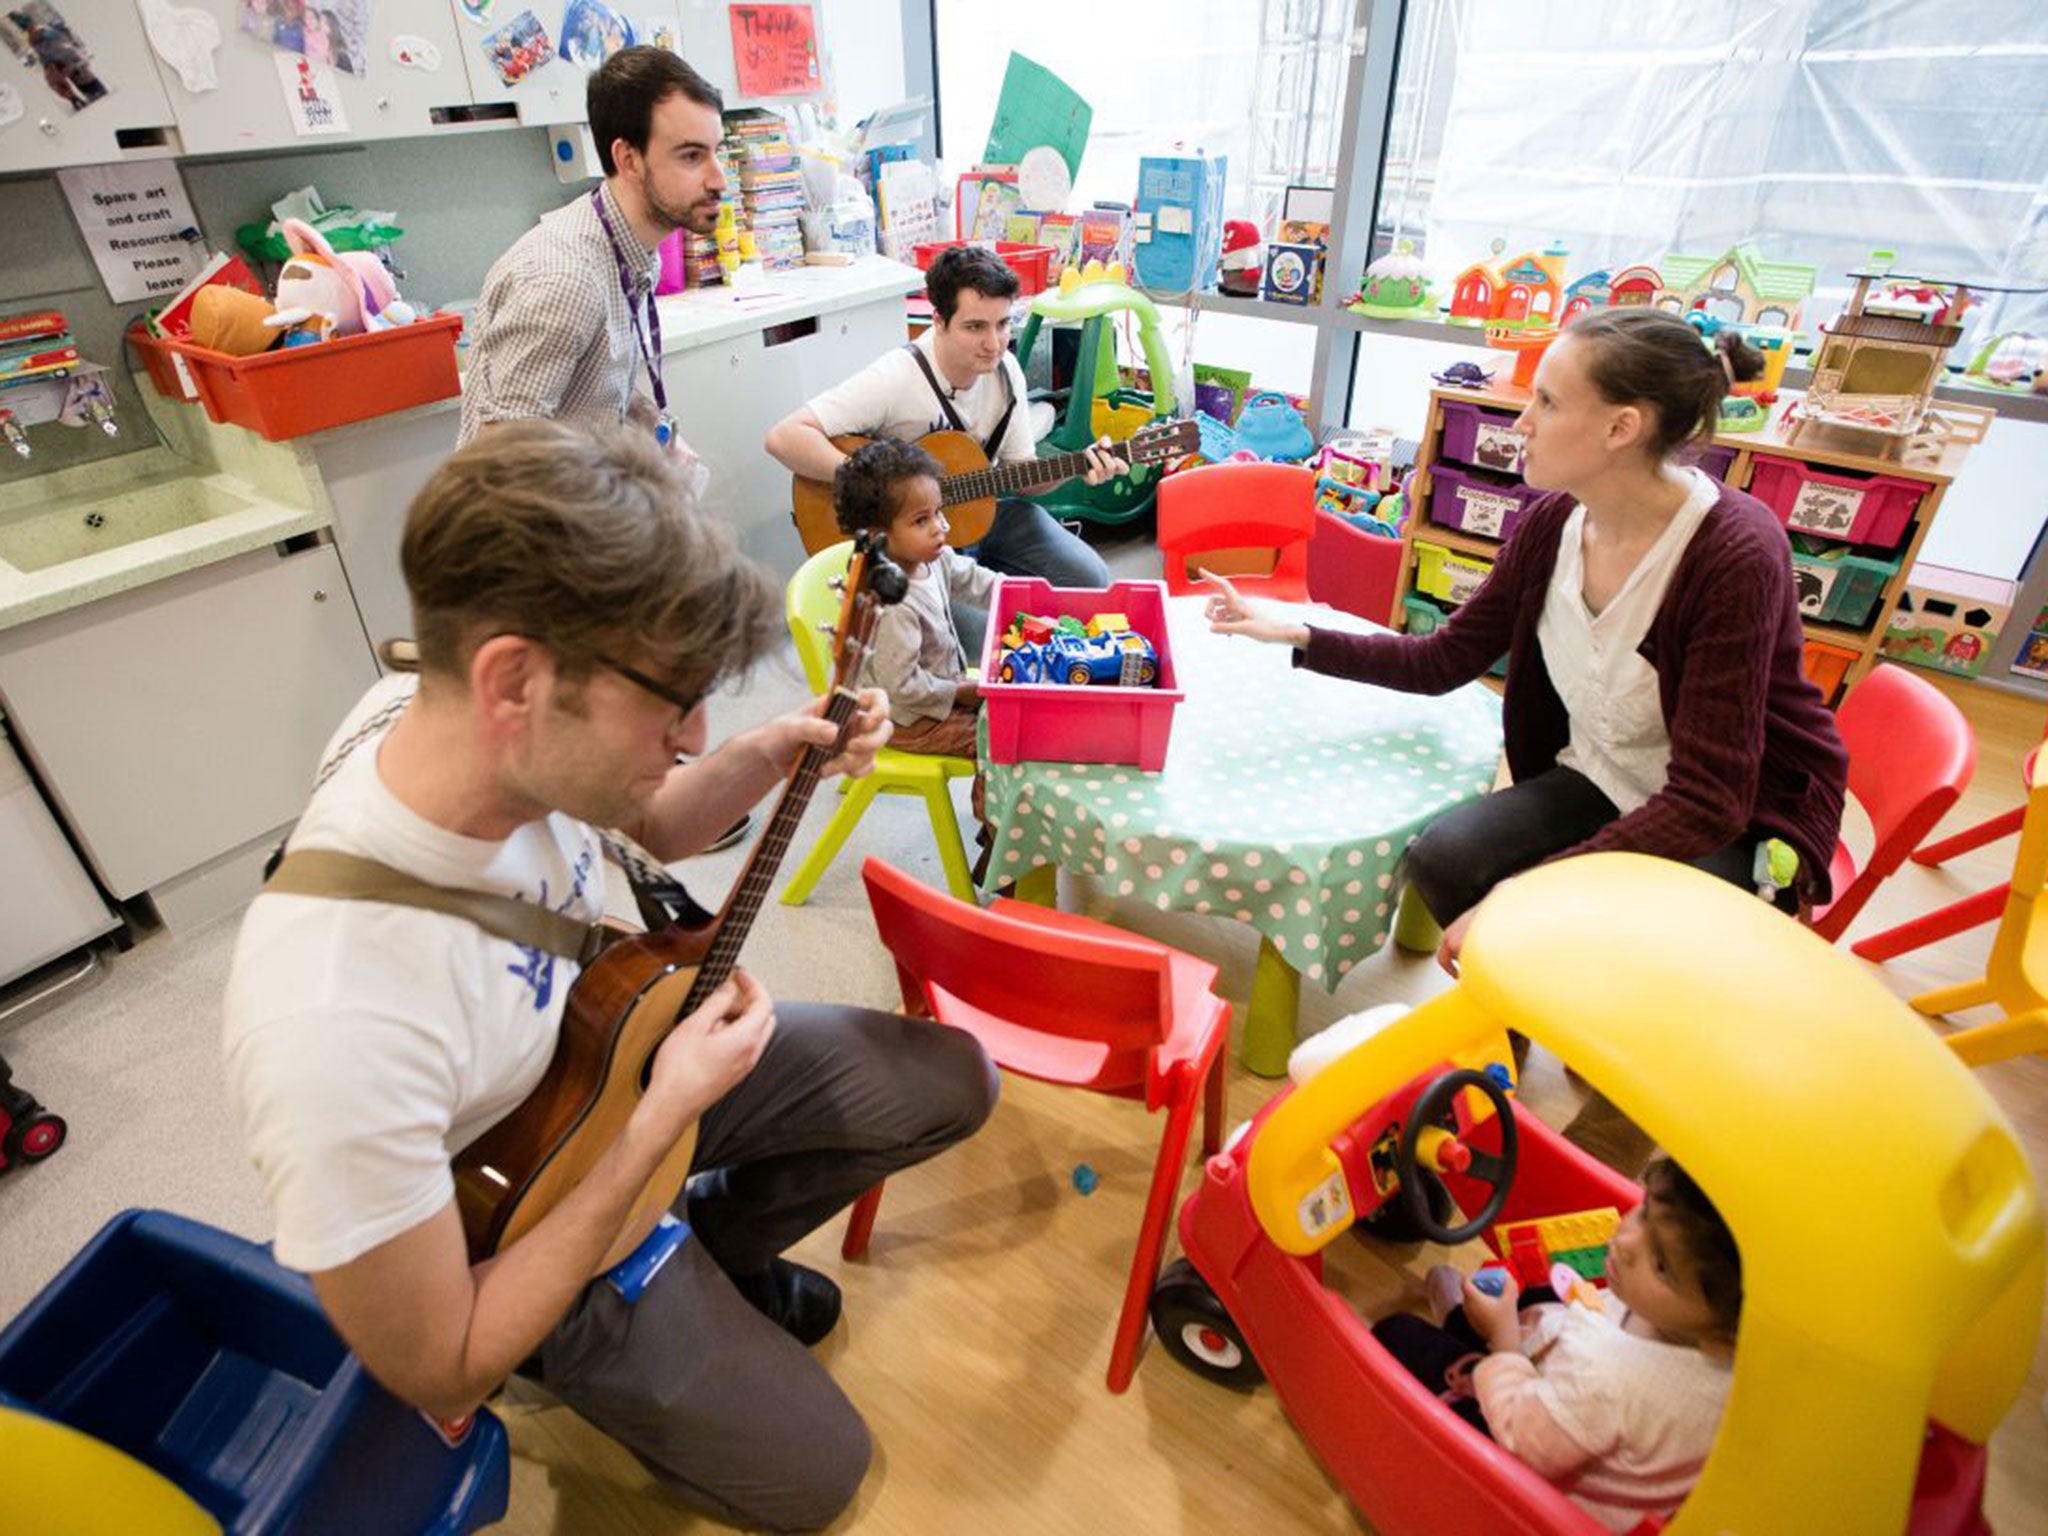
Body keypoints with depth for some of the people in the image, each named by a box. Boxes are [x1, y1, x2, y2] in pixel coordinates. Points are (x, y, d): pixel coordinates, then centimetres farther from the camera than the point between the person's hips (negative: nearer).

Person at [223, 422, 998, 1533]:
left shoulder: (503, 729, -22)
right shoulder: (336, 1034, -42)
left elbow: (649, 825, 3)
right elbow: (438, 1376, -25)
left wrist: (771, 755, -16)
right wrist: (662, 1119, -27)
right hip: (526, 1221, -5)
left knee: (953, 1080, 4)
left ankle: (713, 1247, 22)